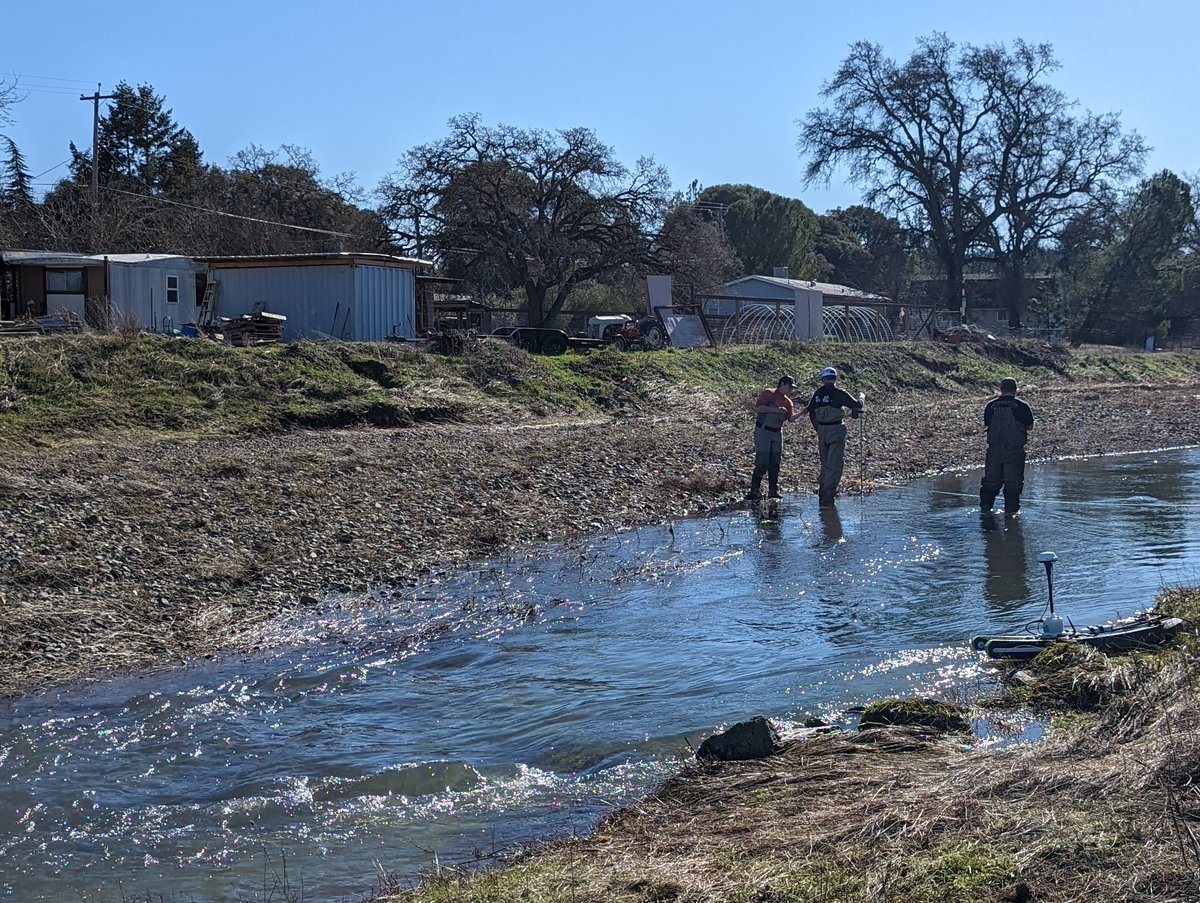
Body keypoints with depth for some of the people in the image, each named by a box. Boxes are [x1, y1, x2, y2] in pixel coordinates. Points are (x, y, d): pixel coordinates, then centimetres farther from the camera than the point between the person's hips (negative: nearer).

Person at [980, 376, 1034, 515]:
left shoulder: (990, 406, 0)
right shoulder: (1022, 407, -8)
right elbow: (1030, 427, 1)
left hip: (994, 450, 3)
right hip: (1015, 451, -3)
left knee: (991, 482, 13)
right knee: (1013, 483, 7)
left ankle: (985, 508, 17)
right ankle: (1011, 510, 9)